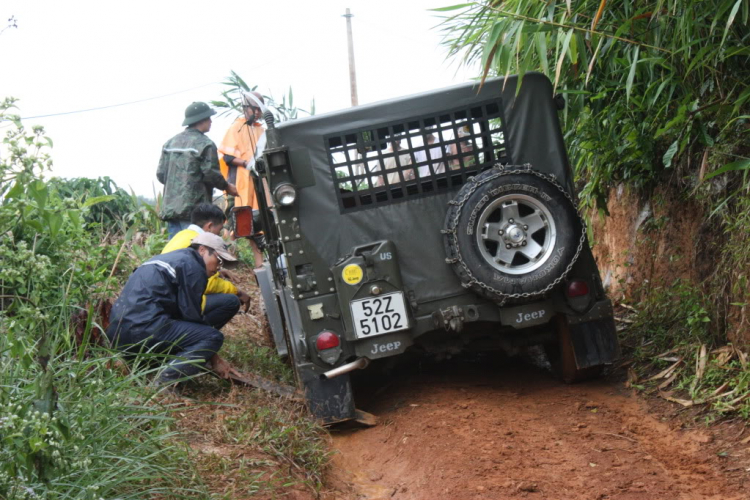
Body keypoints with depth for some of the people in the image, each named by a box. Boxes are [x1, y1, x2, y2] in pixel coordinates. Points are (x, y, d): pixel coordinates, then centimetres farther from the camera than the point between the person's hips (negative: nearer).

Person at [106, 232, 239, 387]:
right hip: (144, 327, -10)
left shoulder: (170, 259, 27)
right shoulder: (192, 266, -1)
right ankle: (165, 380, -22)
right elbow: (192, 317, -3)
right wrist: (214, 358, 7)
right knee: (213, 337, -9)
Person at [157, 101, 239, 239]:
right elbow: (211, 174, -11)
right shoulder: (205, 144, -8)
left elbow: (160, 174, 12)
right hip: (193, 210, -7)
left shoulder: (170, 142, 13)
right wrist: (227, 187, 6)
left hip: (170, 207, 7)